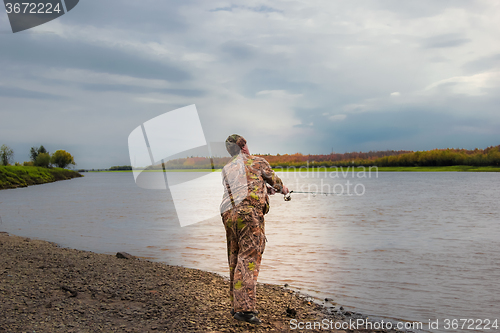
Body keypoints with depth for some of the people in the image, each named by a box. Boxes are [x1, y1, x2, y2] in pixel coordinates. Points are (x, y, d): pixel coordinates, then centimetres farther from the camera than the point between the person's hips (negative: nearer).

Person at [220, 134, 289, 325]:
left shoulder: (226, 170, 21)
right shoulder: (258, 162, 8)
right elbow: (273, 179, 23)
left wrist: (264, 189, 44)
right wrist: (282, 188, 44)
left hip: (229, 215, 6)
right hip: (249, 214, -6)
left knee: (235, 261, 13)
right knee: (249, 259, -10)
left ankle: (237, 305, 20)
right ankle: (244, 308, -18)